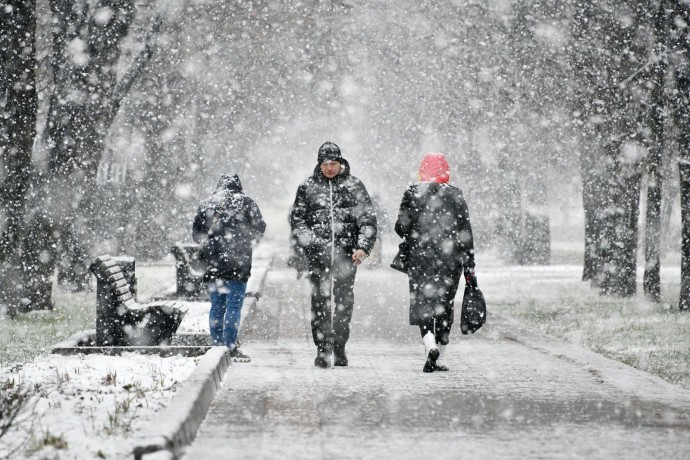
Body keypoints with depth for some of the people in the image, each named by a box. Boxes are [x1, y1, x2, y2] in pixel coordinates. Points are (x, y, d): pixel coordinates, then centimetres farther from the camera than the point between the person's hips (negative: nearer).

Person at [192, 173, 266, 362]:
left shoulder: (206, 204, 9)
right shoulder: (245, 202, 0)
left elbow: (196, 232, 13)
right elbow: (259, 228, 3)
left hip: (213, 262, 4)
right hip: (238, 261, -3)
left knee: (216, 305, 10)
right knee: (234, 305, -4)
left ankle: (217, 345, 10)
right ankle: (231, 347, -8)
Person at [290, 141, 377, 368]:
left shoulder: (354, 186, 7)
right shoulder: (307, 187, 8)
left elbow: (367, 219, 5)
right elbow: (297, 219, 10)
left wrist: (363, 247, -7)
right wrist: (307, 241, -6)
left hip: (346, 253, 0)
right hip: (317, 253, 0)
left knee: (344, 300, 0)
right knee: (320, 300, -5)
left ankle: (339, 348, 10)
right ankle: (322, 349, -1)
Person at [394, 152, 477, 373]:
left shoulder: (412, 194, -2)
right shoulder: (455, 195, 1)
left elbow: (401, 227, -4)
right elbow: (465, 233, 1)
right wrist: (469, 267, 6)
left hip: (419, 258, -1)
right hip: (449, 258, 1)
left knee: (421, 303, 3)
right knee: (445, 305, 11)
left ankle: (430, 345, -23)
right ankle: (440, 358, 13)